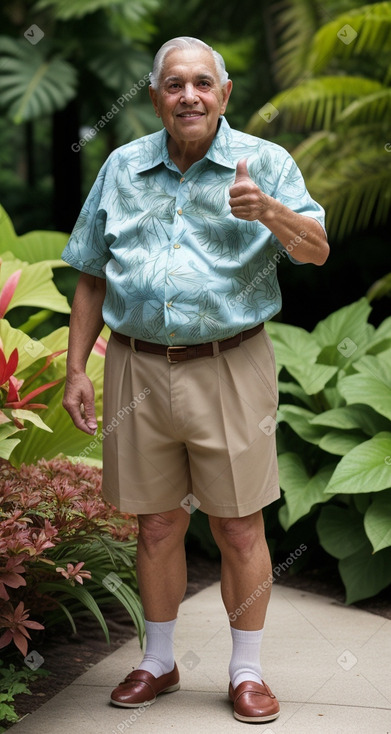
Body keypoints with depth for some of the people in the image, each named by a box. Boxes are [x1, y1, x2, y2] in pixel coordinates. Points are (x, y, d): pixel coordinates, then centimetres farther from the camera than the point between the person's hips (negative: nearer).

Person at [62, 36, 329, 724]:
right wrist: (76, 370, 8)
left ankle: (246, 671, 18)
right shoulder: (122, 168, 10)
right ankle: (158, 662, 27)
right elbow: (91, 276, 14)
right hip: (138, 367, 3)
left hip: (231, 367, -2)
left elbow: (317, 250, -12)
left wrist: (269, 211, -32)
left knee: (239, 528, 3)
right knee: (157, 526, 12)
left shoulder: (264, 162, 1)